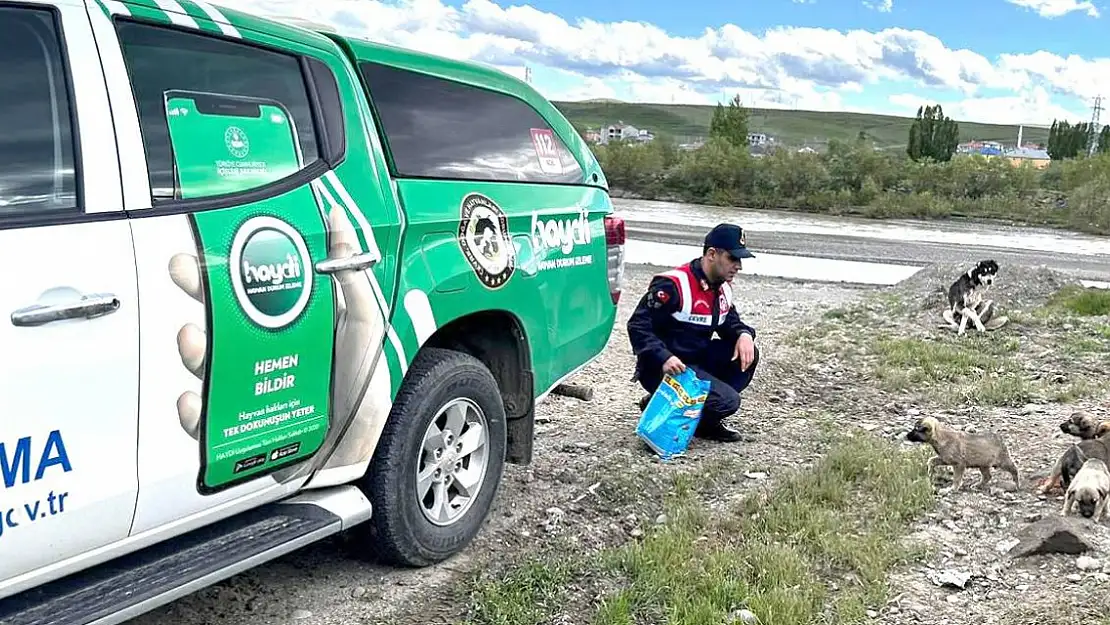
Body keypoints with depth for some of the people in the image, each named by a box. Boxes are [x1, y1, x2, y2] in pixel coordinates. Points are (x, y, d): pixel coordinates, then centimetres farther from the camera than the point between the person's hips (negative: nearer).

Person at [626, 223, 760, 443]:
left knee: (747, 354, -7)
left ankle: (706, 421, 3)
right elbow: (637, 325, -21)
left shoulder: (723, 289, 7)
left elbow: (730, 322, 19)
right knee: (727, 401, -21)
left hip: (698, 359, 9)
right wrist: (663, 358, -35)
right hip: (664, 367, -9)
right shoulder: (673, 285, -20)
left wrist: (744, 334, -7)